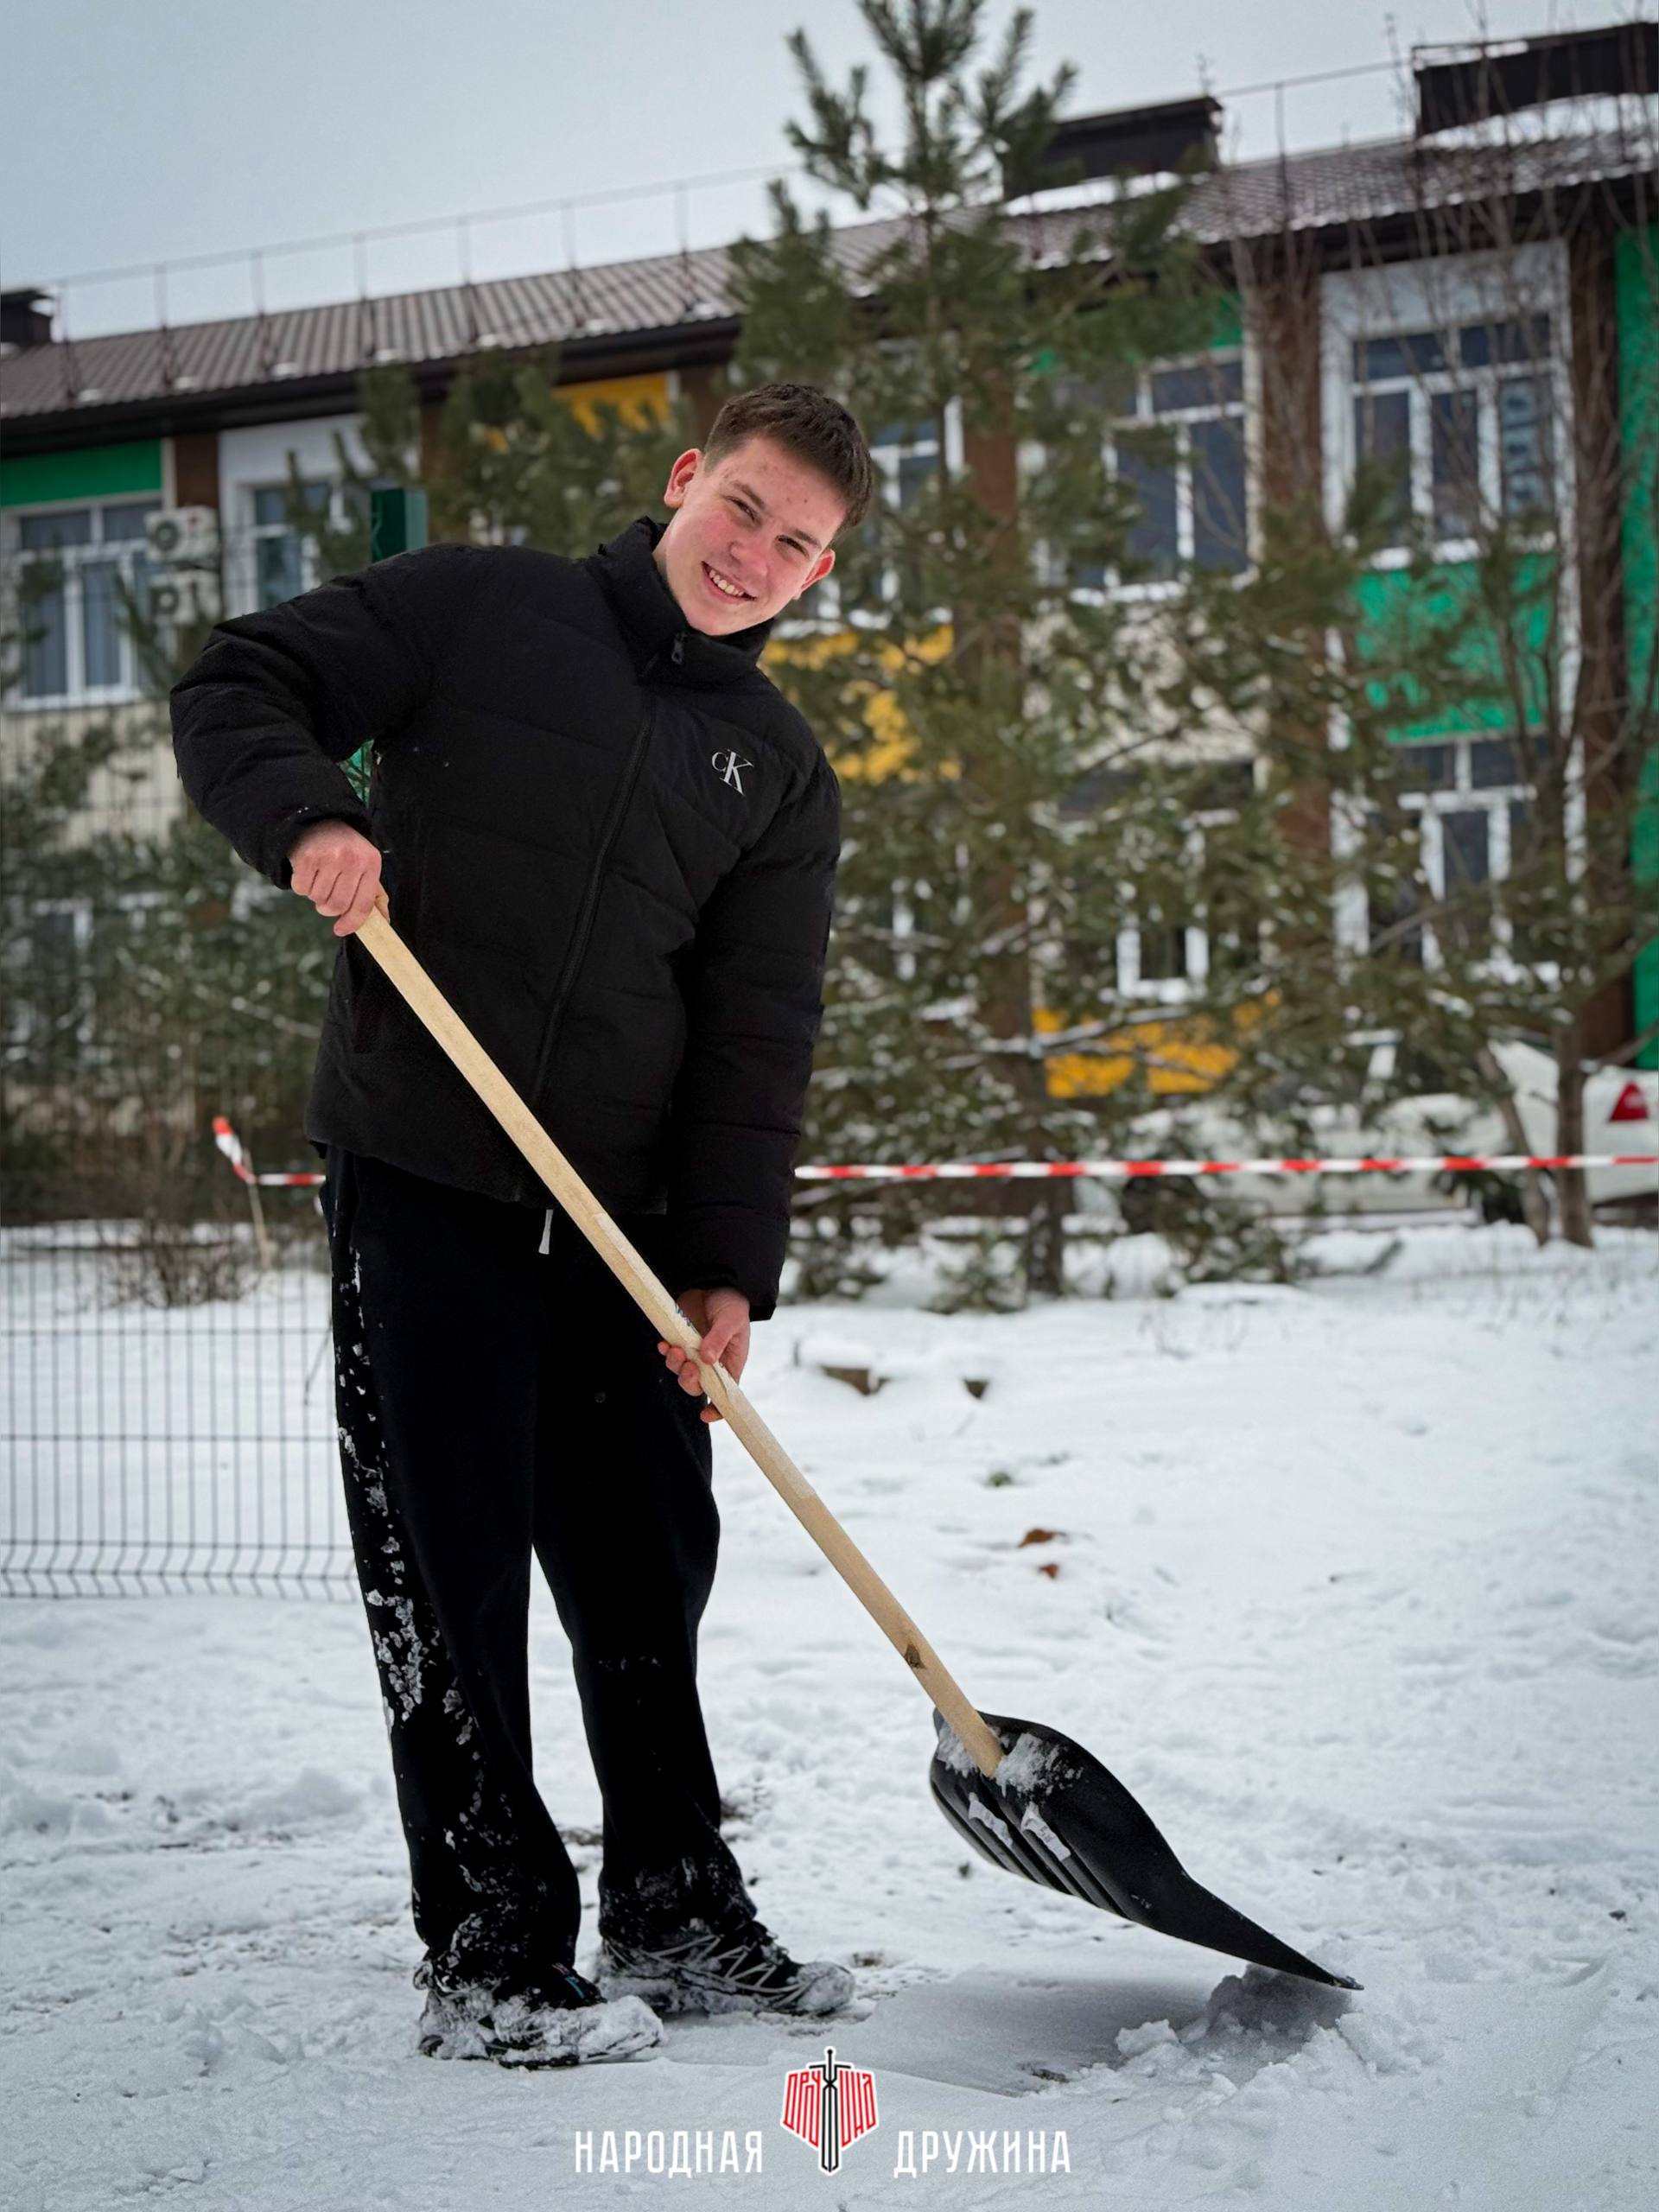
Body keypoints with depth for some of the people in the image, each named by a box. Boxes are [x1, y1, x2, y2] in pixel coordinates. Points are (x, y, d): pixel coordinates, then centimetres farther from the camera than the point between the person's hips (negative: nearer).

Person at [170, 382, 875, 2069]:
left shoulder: (781, 772, 11)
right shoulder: (481, 607, 2)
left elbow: (755, 1037, 5)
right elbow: (233, 687, 2)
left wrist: (731, 1267, -5)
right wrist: (307, 812, -20)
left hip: (623, 1215, 4)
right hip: (418, 1169, -4)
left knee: (645, 1565, 11)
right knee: (451, 1570, -2)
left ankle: (679, 1927, 25)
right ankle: (489, 1963, 8)